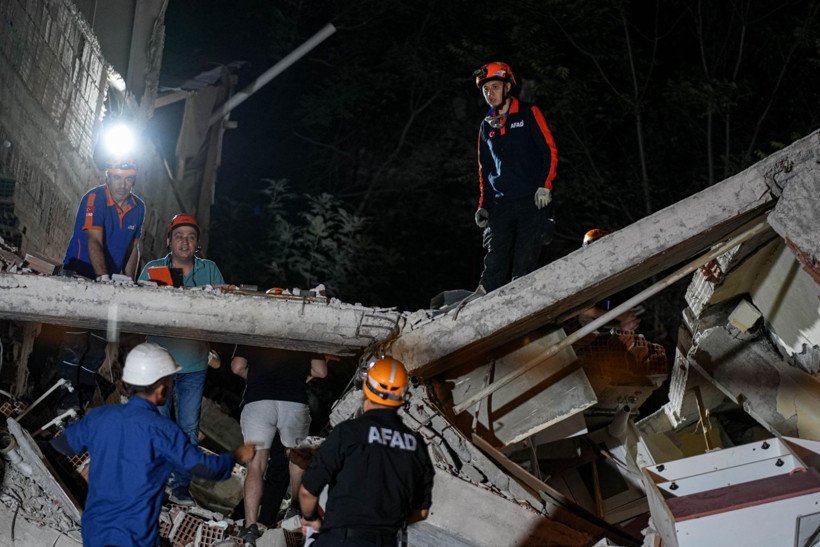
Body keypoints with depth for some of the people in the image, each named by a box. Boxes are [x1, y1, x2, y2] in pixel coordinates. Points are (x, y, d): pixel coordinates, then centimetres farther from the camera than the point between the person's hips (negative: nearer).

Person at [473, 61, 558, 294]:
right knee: (495, 263, -4)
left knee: (524, 264, -8)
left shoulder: (528, 114, 4)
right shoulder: (487, 126, 19)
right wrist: (483, 205, 15)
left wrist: (545, 186, -12)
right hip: (501, 205, 4)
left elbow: (550, 151, -1)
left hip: (532, 202, -4)